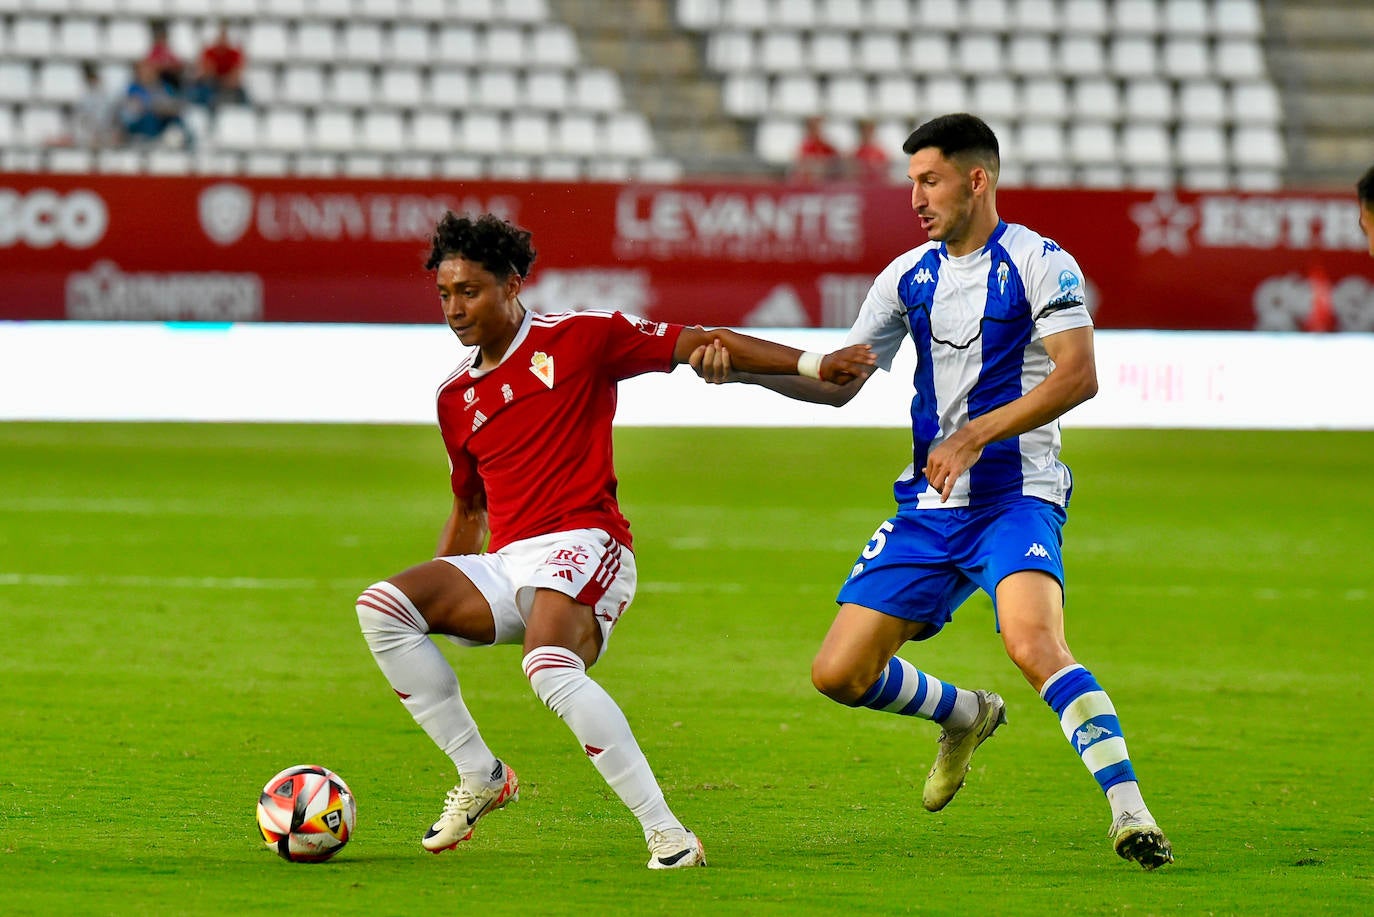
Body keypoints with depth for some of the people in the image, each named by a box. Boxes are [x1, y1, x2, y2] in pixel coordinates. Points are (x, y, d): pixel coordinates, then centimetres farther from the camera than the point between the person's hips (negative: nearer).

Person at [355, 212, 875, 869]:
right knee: (380, 606, -17)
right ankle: (479, 776, -8)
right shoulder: (455, 397, 19)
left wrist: (814, 364, -5)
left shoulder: (579, 339, 2)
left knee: (551, 668, -36)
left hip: (581, 547, -6)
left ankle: (666, 832, -32)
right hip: (505, 564, 6)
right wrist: (436, 605, 27)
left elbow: (696, 344, 2)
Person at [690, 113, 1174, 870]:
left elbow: (1078, 376, -17)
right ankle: (967, 717, 31)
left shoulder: (1037, 263, -7)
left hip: (1016, 498, -7)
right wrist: (744, 366, 3)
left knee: (1034, 644, -32)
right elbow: (841, 381, 17)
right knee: (839, 674, 2)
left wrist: (976, 433, -23)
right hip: (929, 505, 7)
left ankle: (1129, 814, -32)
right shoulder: (908, 276, 12)